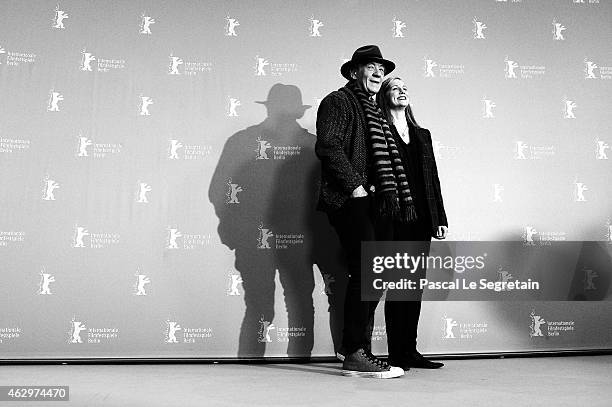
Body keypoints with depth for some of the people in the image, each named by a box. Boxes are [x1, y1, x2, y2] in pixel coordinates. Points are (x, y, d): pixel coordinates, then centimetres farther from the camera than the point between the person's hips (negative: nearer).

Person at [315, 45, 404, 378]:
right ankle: (356, 355, -7)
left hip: (369, 202, 9)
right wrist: (355, 186, -16)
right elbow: (328, 146, -15)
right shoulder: (338, 102, -1)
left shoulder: (374, 109, 26)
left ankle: (359, 353, 17)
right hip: (349, 201, -9)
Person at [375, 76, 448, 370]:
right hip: (393, 221, -6)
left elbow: (433, 178, 16)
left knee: (416, 287, 8)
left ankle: (410, 351, 16)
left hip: (421, 221, 6)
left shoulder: (422, 135, 19)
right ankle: (397, 354, 5)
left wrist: (440, 218, 10)